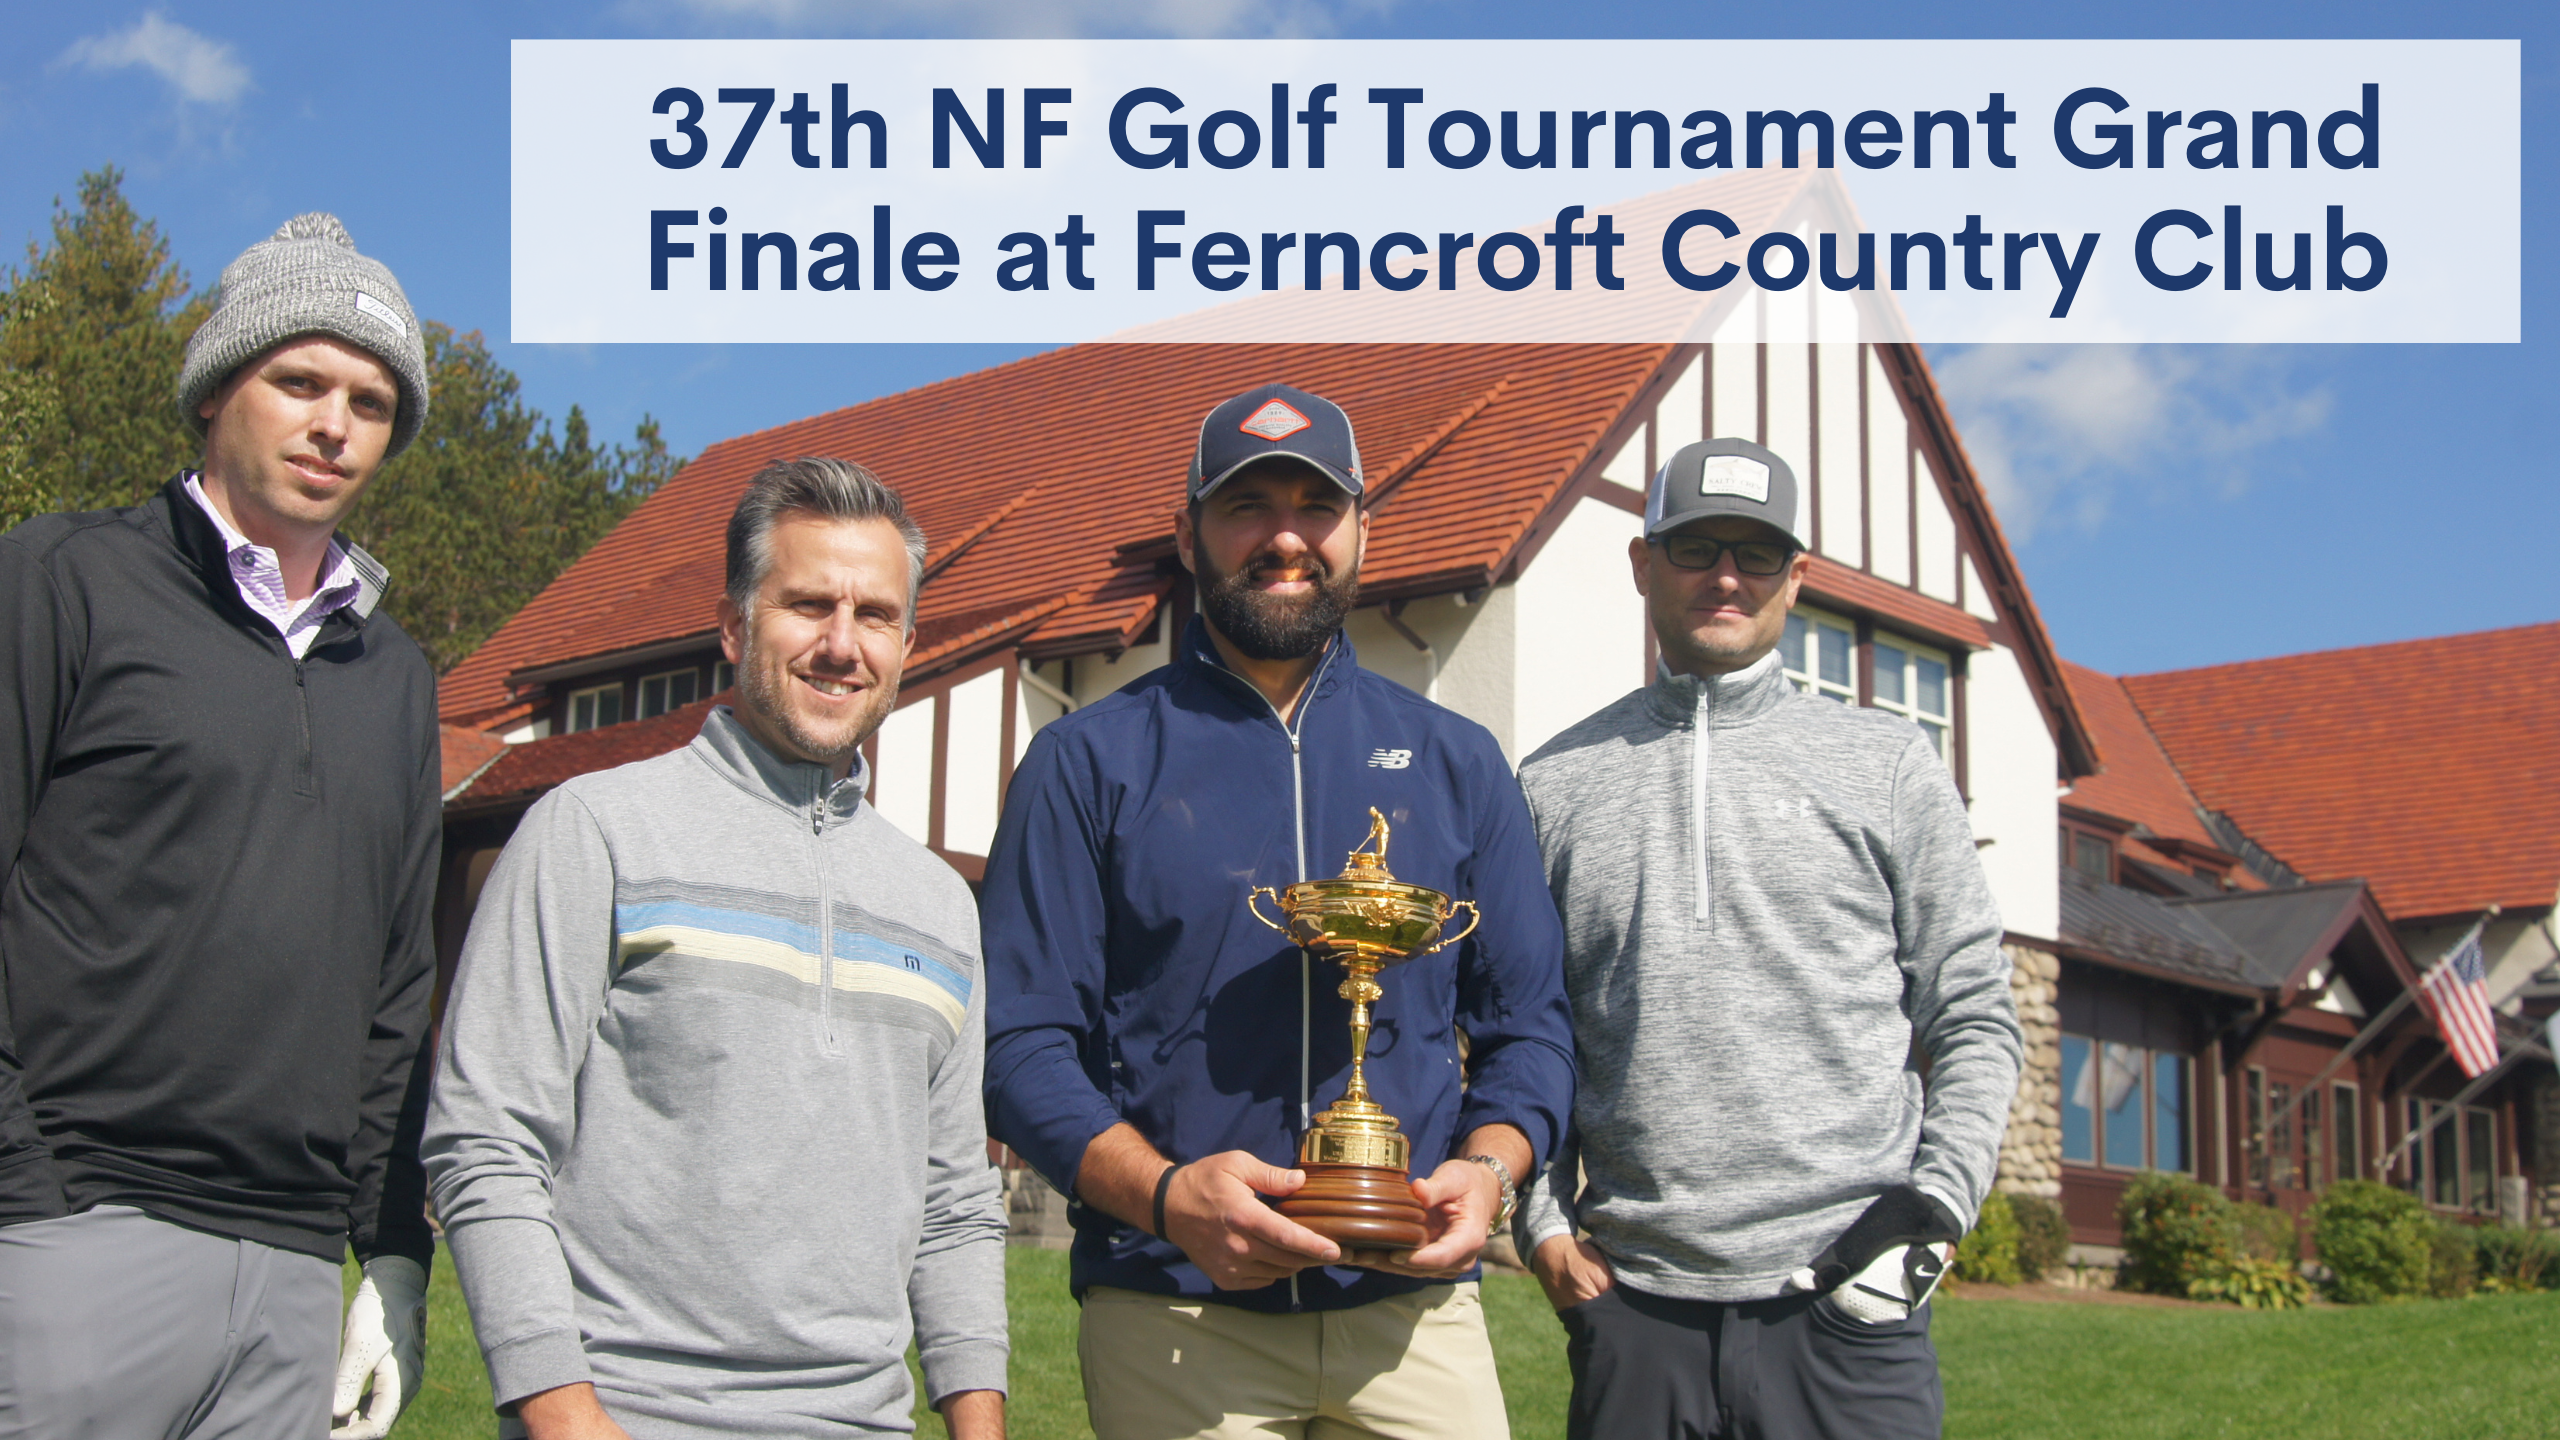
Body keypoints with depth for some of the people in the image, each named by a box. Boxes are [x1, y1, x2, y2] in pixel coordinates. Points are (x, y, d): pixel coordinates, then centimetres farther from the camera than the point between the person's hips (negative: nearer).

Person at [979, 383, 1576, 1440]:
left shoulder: (1455, 761, 11)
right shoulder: (1088, 762, 3)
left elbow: (1528, 1022, 12)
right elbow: (1021, 1041, -2)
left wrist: (1489, 1169, -8)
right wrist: (1163, 1193, -18)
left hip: (1411, 1309, 2)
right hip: (1170, 1321, -2)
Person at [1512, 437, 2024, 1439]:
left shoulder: (1889, 764, 9)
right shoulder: (1555, 784, 11)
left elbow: (1973, 1018, 8)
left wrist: (1936, 1205, -5)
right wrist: (1542, 1217, 2)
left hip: (1847, 1301, -1)